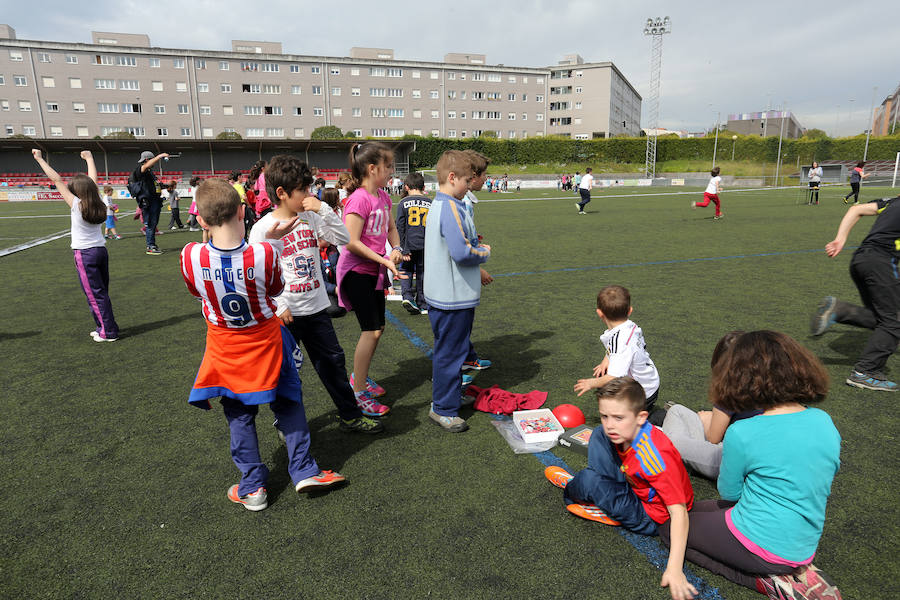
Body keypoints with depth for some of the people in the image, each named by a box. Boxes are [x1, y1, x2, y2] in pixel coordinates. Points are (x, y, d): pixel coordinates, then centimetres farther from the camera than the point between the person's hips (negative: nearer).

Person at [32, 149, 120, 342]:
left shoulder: (76, 204, -12)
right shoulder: (98, 204, 2)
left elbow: (56, 179, -8)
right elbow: (93, 179, 16)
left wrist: (39, 159, 0)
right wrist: (89, 158, 29)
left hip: (84, 254, -6)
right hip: (101, 250, 6)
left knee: (95, 295, -1)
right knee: (102, 293, 14)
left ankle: (109, 331, 1)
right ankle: (105, 327, 21)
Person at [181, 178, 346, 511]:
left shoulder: (191, 256, -19)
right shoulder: (263, 253, -24)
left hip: (226, 349, 1)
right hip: (265, 343, -1)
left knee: (239, 415, 17)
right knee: (288, 405, 18)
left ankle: (252, 487, 25)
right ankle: (304, 471, 24)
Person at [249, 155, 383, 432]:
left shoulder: (311, 218, 3)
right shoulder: (263, 228, -10)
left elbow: (343, 238, -2)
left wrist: (323, 209, -12)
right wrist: (277, 307, -16)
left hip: (317, 308, 5)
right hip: (285, 314, -4)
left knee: (333, 361, 14)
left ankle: (350, 416, 28)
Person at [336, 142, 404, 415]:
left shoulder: (383, 197, 7)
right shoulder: (359, 199, -20)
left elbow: (391, 228, 20)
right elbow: (351, 242, -23)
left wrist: (396, 248, 0)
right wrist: (384, 260, -21)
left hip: (374, 270, 9)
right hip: (357, 272, -9)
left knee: (378, 328, 15)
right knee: (371, 330, -9)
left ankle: (359, 376, 35)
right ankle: (358, 393, 4)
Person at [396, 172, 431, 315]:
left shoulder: (403, 203, -3)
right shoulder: (430, 203, 3)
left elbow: (400, 228, -5)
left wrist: (403, 249, -2)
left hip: (409, 244, -1)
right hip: (425, 245, 2)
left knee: (406, 270, 17)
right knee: (422, 273, 11)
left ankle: (407, 296, -3)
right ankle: (423, 306, 15)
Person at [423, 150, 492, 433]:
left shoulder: (438, 205, 12)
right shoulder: (451, 208, -21)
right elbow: (461, 252, -28)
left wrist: (475, 245, 5)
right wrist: (484, 252, -9)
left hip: (441, 294, 10)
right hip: (454, 296, -10)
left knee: (448, 348, 24)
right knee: (450, 352, 2)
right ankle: (443, 409, 14)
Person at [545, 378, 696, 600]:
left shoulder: (655, 458, -37)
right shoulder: (627, 431, -18)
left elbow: (679, 512, -34)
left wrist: (674, 569, -36)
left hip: (652, 518, -7)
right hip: (636, 489, 7)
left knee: (588, 481, -24)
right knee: (598, 437, -1)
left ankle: (571, 489, 13)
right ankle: (605, 502, 1)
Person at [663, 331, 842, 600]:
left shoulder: (742, 434, -25)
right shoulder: (824, 421, -6)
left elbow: (728, 494, -8)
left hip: (758, 544, -7)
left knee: (671, 526, 14)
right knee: (698, 508, 26)